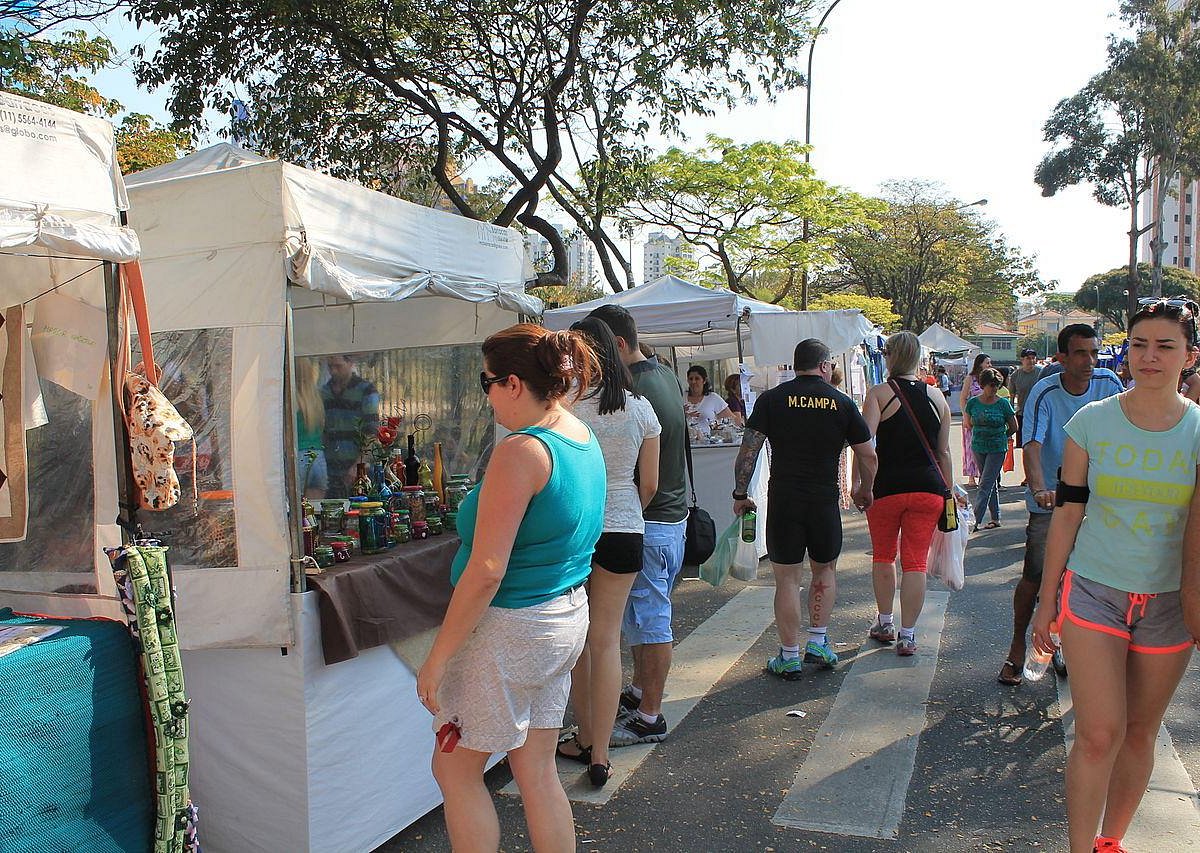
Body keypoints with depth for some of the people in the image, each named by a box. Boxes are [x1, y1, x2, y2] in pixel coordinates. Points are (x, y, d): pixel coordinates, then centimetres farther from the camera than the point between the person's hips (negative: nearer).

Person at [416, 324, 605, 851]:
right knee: (537, 770, 19)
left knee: (454, 769, 11)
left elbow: (486, 572, -24)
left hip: (512, 627, -9)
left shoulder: (521, 452, -22)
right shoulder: (584, 439, 6)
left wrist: (437, 658, -16)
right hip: (568, 616, 9)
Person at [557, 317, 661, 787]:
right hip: (623, 532, 2)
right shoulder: (640, 409, -2)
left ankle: (585, 738, 31)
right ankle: (599, 754, 13)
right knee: (606, 641, 9)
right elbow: (650, 484, 3)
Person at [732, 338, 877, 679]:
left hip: (782, 501, -1)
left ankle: (789, 657, 13)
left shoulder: (771, 399, 0)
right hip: (825, 501, 1)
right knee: (825, 569, 22)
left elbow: (748, 450, -6)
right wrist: (864, 491, 23)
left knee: (787, 578, 7)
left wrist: (740, 494, 3)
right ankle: (818, 643, 20)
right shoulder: (842, 403, 2)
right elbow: (868, 456, 6)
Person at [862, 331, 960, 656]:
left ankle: (885, 623, 29)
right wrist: (948, 492, 17)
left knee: (883, 555, 18)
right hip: (928, 488, 2)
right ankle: (907, 635, 9)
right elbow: (944, 452, 10)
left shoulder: (879, 394, -6)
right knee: (915, 562, 6)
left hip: (887, 488, -2)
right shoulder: (936, 397, 6)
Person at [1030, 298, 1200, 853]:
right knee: (1098, 734, -8)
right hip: (1093, 593, -1)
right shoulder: (1091, 422, -4)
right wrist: (1046, 602, 3)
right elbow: (1066, 515, 1)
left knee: (1139, 733, 13)